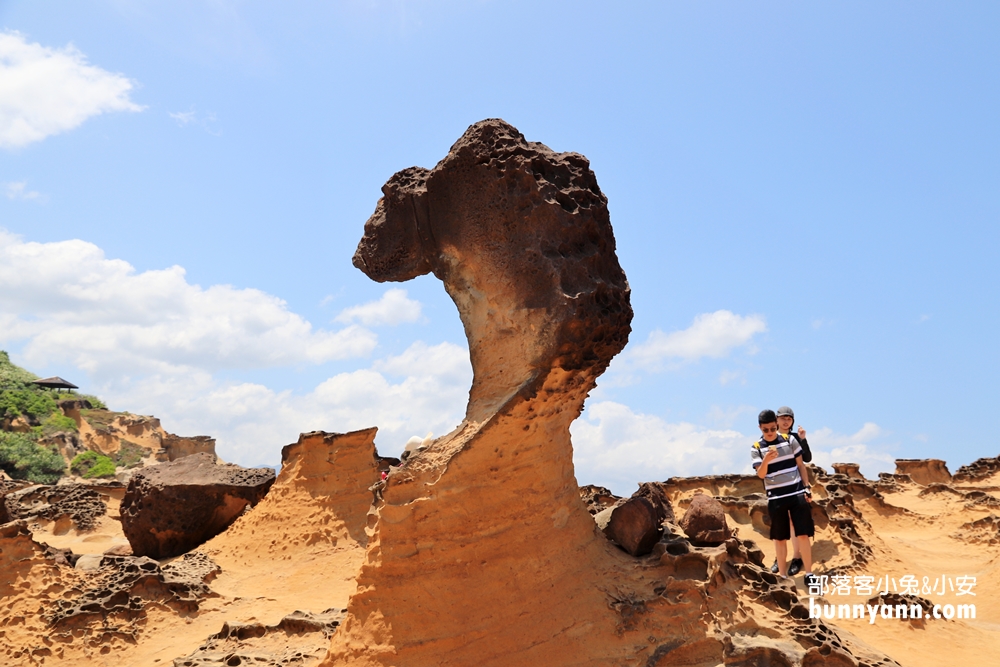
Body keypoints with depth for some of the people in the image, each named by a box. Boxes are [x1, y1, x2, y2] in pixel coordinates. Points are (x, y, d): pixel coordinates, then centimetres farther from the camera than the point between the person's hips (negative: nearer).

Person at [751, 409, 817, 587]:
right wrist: (766, 460, -31)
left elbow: (801, 465, 8)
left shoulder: (790, 441, 1)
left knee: (803, 535, -1)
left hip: (797, 494, 1)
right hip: (776, 498, 0)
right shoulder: (756, 448, -4)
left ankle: (809, 573, 8)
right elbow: (761, 474, -12)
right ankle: (782, 575, 16)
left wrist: (806, 488, 4)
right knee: (780, 538, 6)